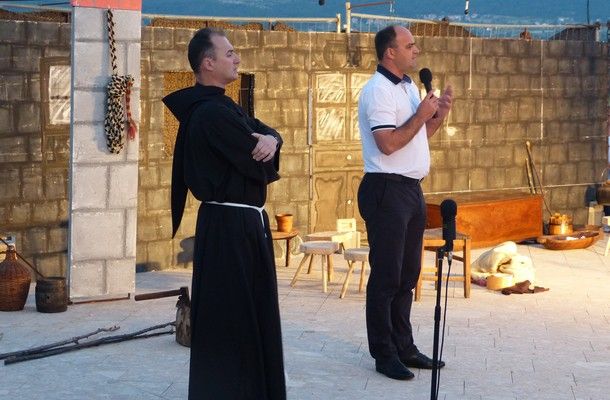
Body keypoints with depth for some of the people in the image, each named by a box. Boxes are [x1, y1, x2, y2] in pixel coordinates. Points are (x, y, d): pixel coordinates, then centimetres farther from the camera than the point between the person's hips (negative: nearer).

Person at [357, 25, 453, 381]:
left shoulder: (409, 87, 15)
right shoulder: (378, 91, -14)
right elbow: (388, 143, -22)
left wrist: (439, 115, 6)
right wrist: (421, 115, -16)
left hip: (411, 190, 9)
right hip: (387, 191, -9)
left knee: (407, 274, 13)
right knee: (386, 276, -3)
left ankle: (404, 347, 22)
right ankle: (384, 354, 4)